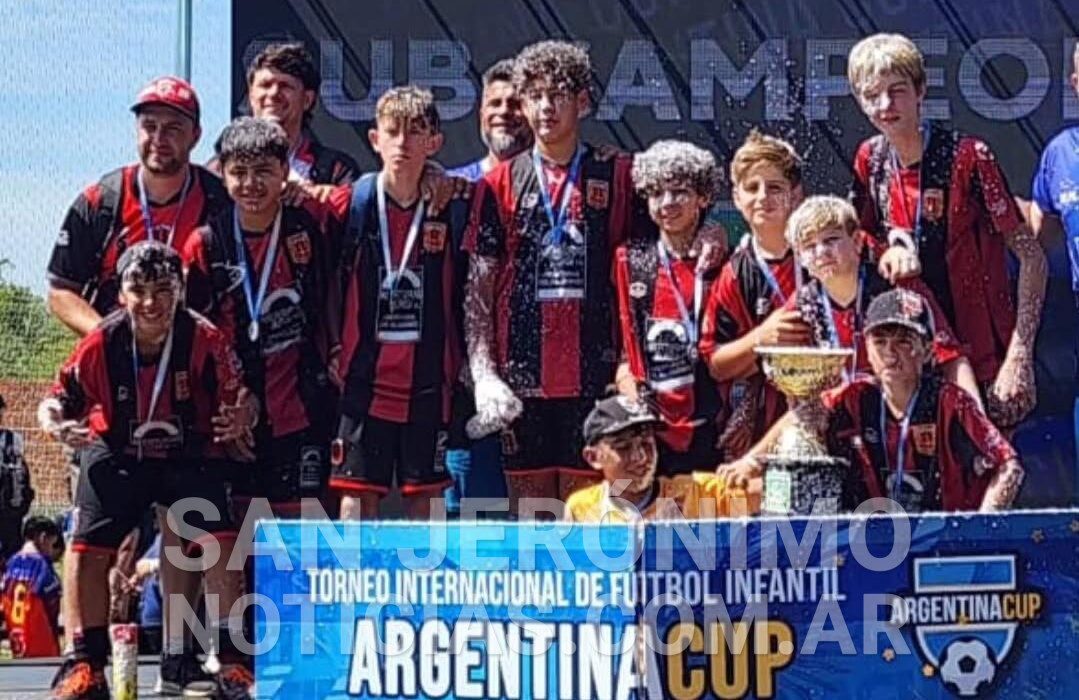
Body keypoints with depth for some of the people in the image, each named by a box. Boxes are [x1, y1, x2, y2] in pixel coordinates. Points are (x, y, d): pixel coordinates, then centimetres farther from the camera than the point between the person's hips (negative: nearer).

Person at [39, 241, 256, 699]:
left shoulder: (205, 340, -20)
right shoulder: (100, 345, -17)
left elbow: (238, 399, -11)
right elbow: (58, 399, -5)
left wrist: (241, 417, -35)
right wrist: (55, 424, -28)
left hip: (191, 456, -1)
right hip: (117, 456, 1)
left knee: (219, 542, -16)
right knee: (86, 549, -8)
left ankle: (233, 659, -3)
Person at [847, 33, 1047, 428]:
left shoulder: (968, 157, -15)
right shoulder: (871, 160, 2)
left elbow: (1031, 259, -14)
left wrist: (1019, 356, -21)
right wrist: (891, 250, -10)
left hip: (983, 359, -5)